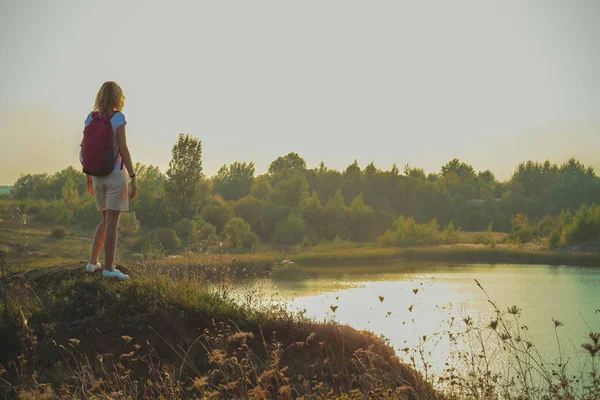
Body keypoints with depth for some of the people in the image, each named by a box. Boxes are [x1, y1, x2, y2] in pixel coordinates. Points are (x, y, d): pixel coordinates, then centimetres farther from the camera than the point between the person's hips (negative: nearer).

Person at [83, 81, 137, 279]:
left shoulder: (91, 118, 6)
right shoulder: (118, 117, -9)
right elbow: (123, 150, -14)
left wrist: (89, 177, 18)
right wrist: (133, 178, -12)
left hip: (97, 175, 6)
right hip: (115, 174, -6)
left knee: (106, 220, 18)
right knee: (112, 222, -3)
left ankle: (93, 262, 17)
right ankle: (108, 267, -2)